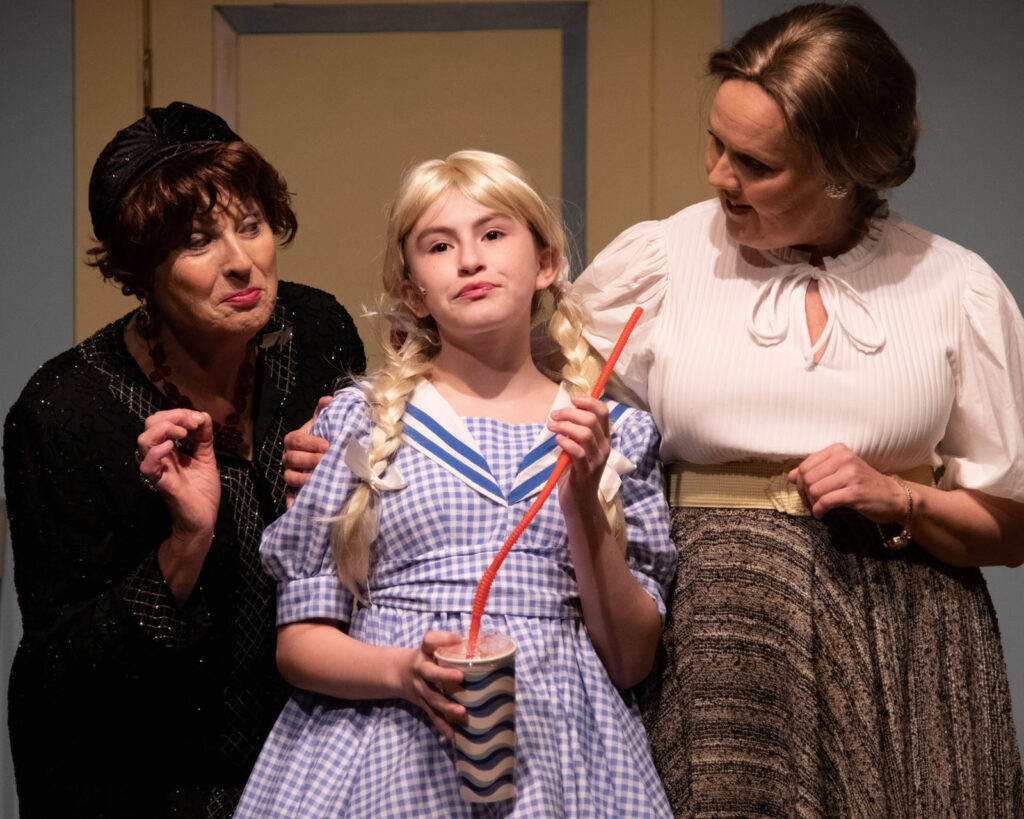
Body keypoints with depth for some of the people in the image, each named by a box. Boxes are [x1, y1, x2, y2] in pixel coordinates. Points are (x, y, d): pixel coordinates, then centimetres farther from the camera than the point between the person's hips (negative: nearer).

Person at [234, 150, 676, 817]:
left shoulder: (619, 435, 7)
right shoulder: (359, 421, 5)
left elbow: (631, 661, 3)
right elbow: (301, 642, 4)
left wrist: (583, 503, -8)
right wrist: (403, 671, -14)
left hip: (559, 756, 1)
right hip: (388, 752, -1)